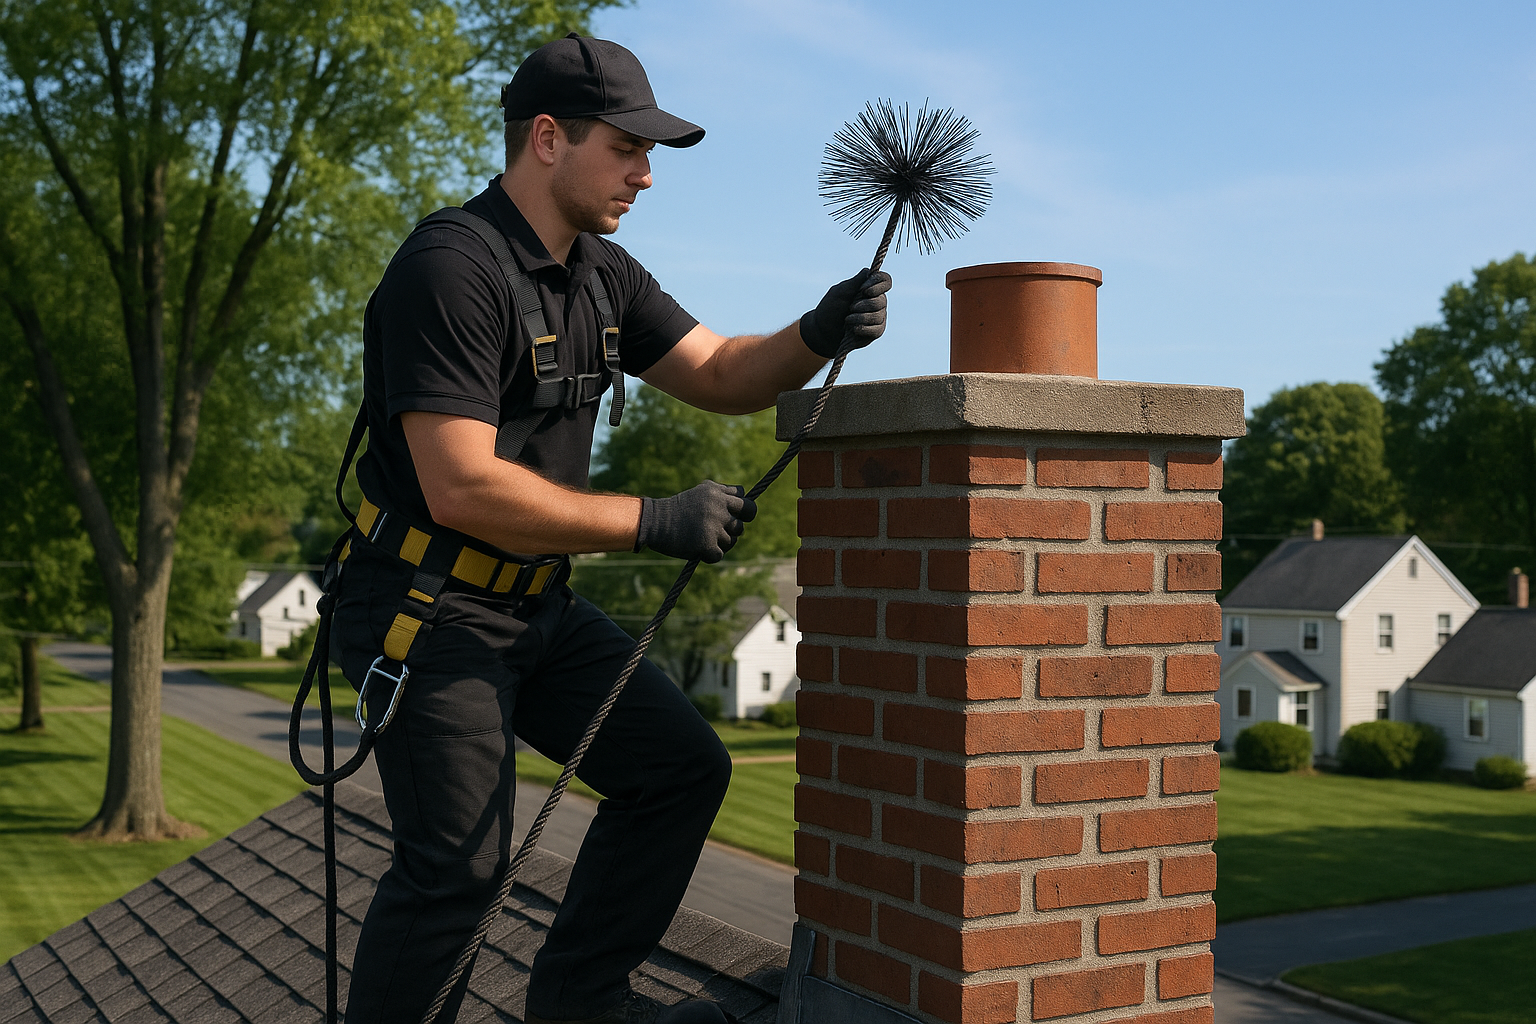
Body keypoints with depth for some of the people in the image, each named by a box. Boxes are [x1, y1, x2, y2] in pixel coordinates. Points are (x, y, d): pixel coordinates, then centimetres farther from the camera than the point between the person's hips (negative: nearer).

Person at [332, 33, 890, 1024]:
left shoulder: (602, 274, 10)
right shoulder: (451, 268, -20)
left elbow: (720, 374, 11)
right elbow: (462, 489, -27)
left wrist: (818, 334, -11)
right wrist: (654, 522, -24)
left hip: (539, 605, 9)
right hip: (430, 609, -9)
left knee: (682, 764, 8)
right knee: (459, 864, -12)